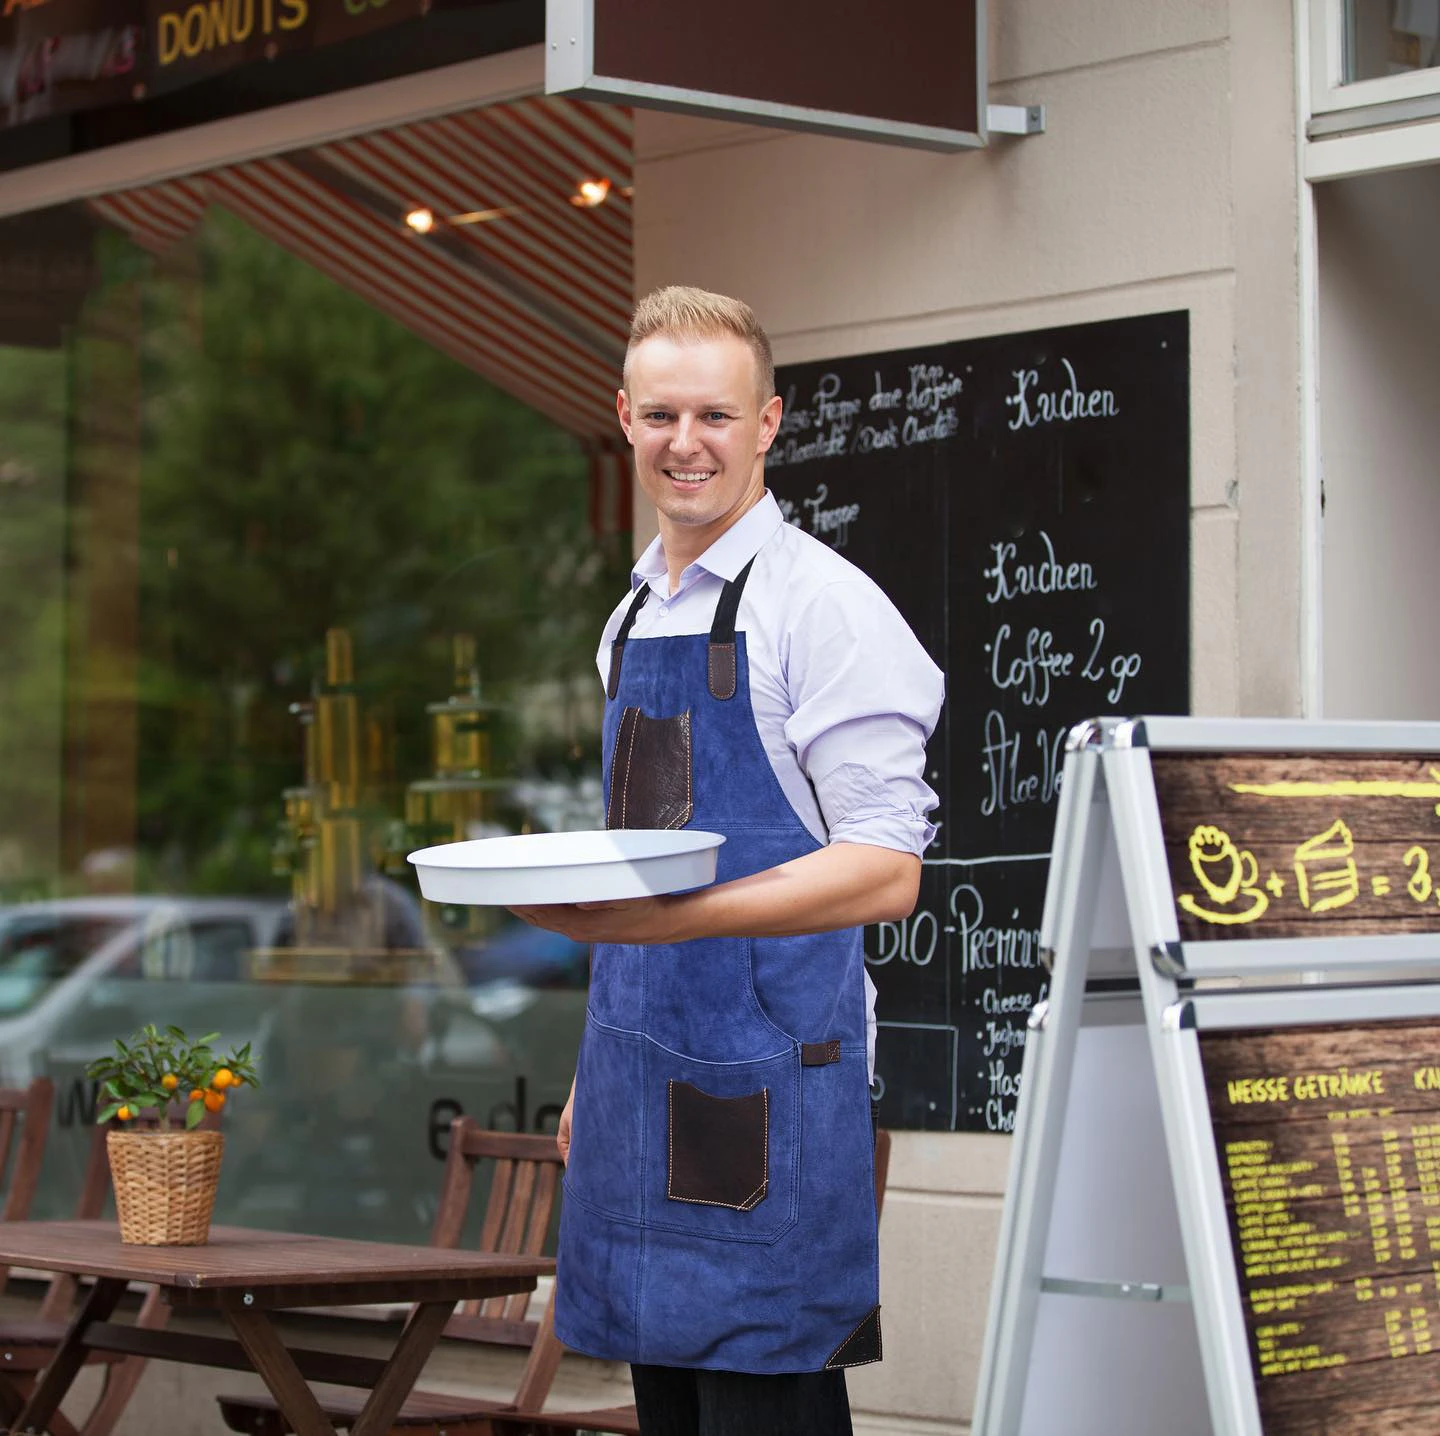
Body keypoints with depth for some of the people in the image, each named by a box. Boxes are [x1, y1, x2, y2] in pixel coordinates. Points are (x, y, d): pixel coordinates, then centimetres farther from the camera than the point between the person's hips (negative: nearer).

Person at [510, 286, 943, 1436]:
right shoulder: (633, 619, 16)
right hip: (645, 1083, 8)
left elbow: (885, 873, -16)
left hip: (767, 1081, -8)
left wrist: (668, 915, -26)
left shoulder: (823, 603, -9)